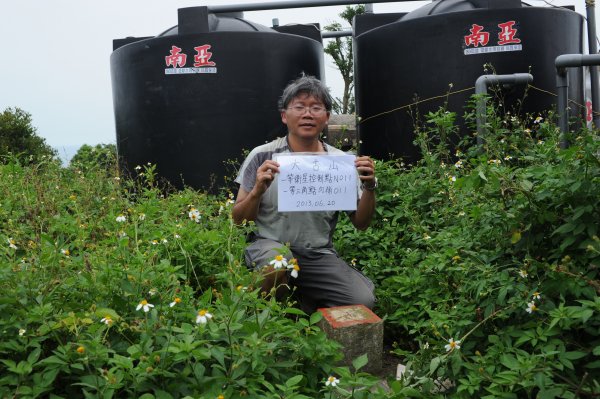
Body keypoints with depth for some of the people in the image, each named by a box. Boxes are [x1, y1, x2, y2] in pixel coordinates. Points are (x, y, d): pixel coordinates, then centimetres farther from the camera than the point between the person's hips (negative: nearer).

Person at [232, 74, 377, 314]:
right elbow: (238, 220, -1)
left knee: (363, 301, -17)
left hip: (319, 255, 3)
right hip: (270, 246, -2)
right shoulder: (262, 157, -4)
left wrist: (369, 188, -12)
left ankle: (302, 298, 12)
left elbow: (360, 223, 6)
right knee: (278, 261, -36)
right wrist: (258, 191, -21)